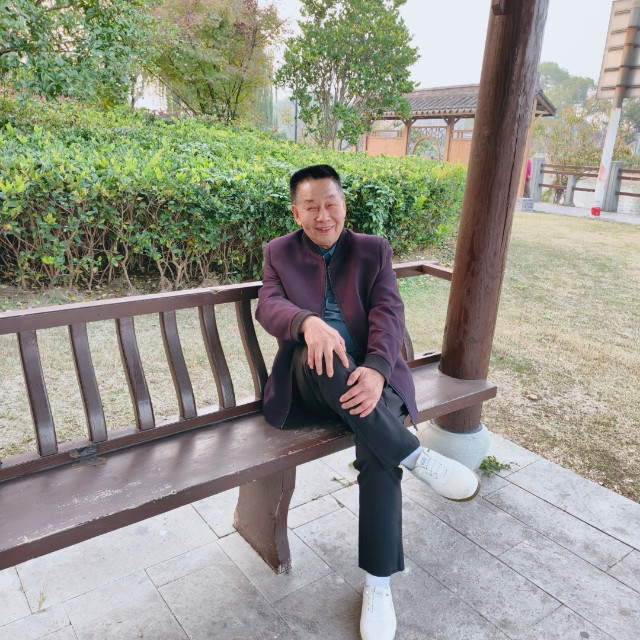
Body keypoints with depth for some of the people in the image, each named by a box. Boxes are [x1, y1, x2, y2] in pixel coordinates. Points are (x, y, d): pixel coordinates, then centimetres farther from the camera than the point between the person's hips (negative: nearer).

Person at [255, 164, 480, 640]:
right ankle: (416, 456, -26)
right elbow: (268, 306, -7)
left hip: (368, 374, 0)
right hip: (311, 381, 0)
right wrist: (308, 322, -32)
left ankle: (379, 582, -12)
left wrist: (376, 370, -26)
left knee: (379, 451, -28)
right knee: (317, 352, -36)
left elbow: (389, 313, -4)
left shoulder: (373, 250, 9)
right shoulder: (280, 252, 10)